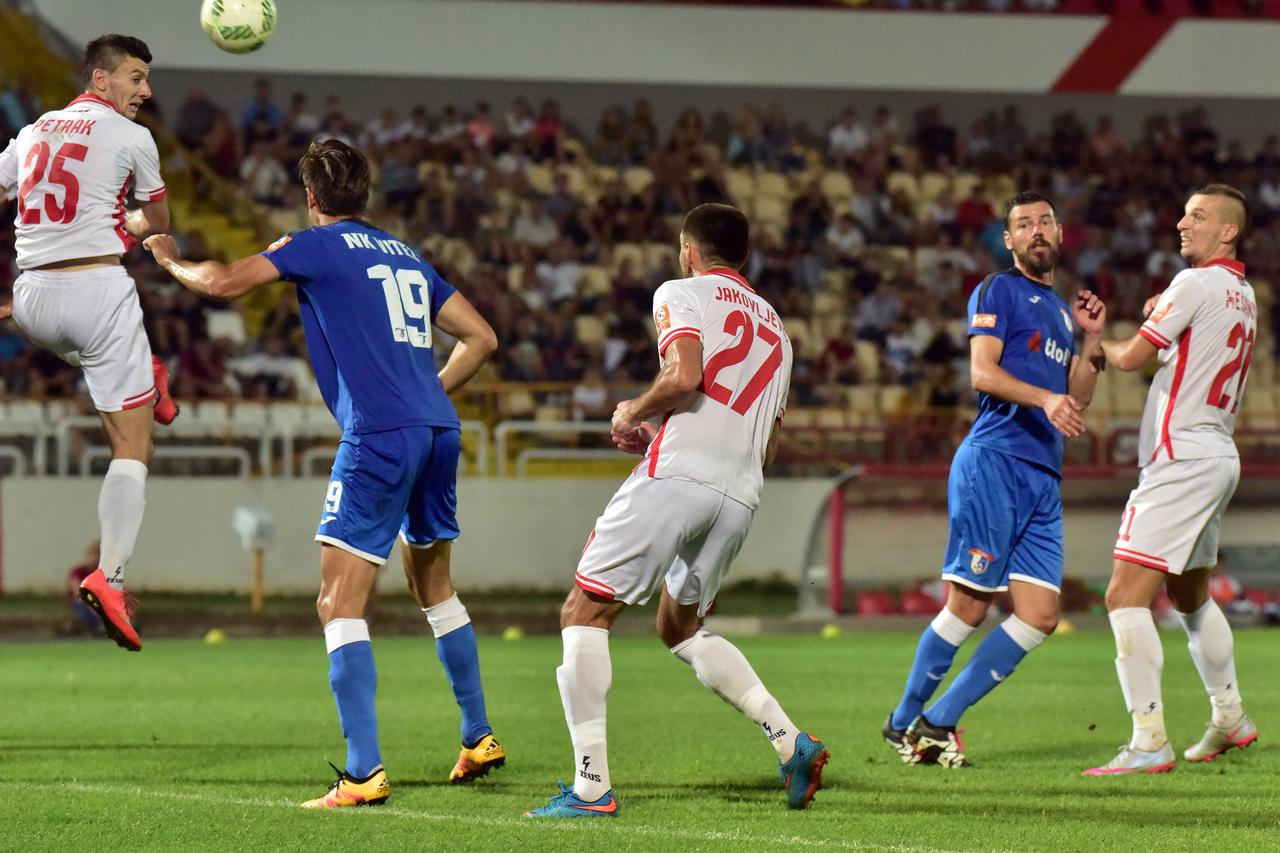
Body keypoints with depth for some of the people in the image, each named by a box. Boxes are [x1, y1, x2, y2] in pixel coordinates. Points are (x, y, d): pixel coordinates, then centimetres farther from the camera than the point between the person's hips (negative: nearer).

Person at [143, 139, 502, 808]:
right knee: (435, 589, 25)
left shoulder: (321, 246, 0)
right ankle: (479, 739, 32)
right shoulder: (406, 256, 20)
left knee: (339, 604, -8)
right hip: (438, 431, 8)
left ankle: (365, 772, -18)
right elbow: (481, 338, 21)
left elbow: (223, 282, -5)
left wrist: (169, 258, 15)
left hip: (379, 438, -7)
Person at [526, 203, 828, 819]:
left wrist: (633, 413, 4)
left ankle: (591, 786, -10)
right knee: (680, 627, 25)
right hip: (740, 494, 7)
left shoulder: (682, 294, 5)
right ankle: (791, 742, 9)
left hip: (678, 476, -7)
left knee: (584, 612, 0)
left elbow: (685, 376, -15)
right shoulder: (774, 327, 27)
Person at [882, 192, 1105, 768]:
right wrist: (1046, 398, -23)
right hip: (994, 462, -8)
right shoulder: (998, 291, 2)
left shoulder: (1060, 311, 25)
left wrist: (1091, 340, 13)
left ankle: (937, 721, 5)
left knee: (1040, 617, -1)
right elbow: (982, 372, -10)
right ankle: (904, 721, 6)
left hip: (1044, 477, 8)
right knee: (970, 606, -9)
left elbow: (1077, 400, 25)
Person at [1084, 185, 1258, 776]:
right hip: (1220, 456, 10)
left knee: (1126, 596, -15)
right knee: (1190, 596, 26)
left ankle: (1149, 743, -22)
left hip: (1183, 457, -10)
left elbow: (1133, 357, -9)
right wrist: (1162, 315, 12)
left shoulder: (1196, 284, -12)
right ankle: (1230, 719, 36)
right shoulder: (1244, 296, 14)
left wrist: (1098, 341, 11)